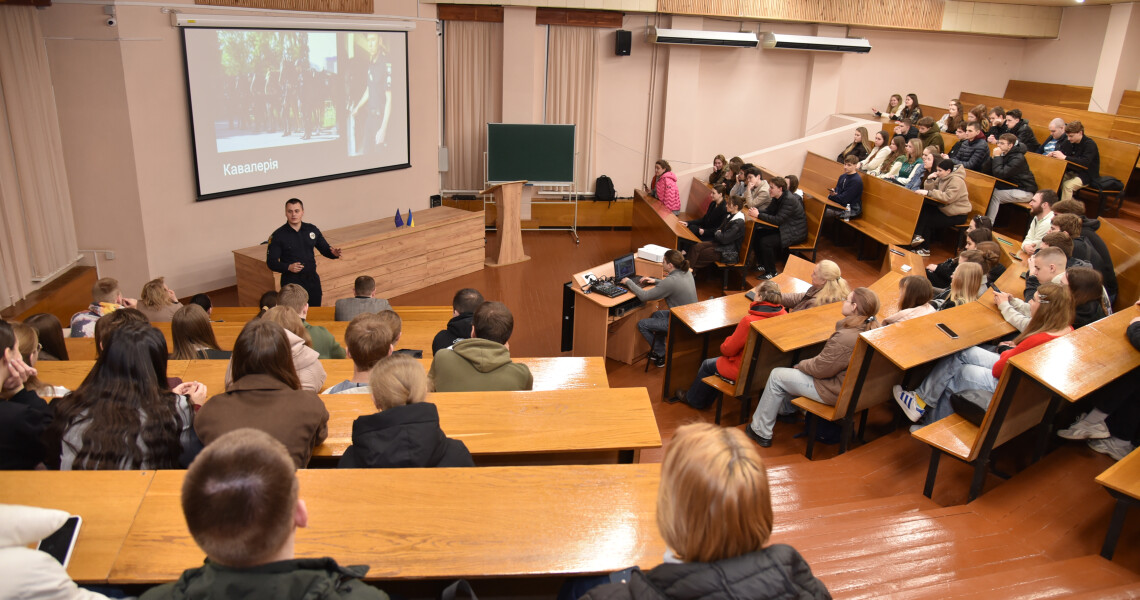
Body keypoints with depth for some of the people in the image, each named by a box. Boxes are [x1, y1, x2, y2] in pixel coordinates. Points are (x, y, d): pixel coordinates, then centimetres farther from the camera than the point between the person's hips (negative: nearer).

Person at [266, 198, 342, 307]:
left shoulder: (312, 229, 4)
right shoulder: (278, 236, -6)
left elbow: (324, 248, 12)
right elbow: (271, 262, -7)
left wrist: (333, 253, -11)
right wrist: (288, 267, -24)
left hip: (312, 281, 3)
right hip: (291, 283, -3)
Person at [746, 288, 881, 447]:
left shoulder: (845, 338, -34)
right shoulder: (873, 327, -5)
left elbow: (820, 368, -20)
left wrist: (801, 365, -4)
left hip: (837, 392, -9)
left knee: (777, 376, 3)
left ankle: (760, 432, 16)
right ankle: (786, 409, 46)